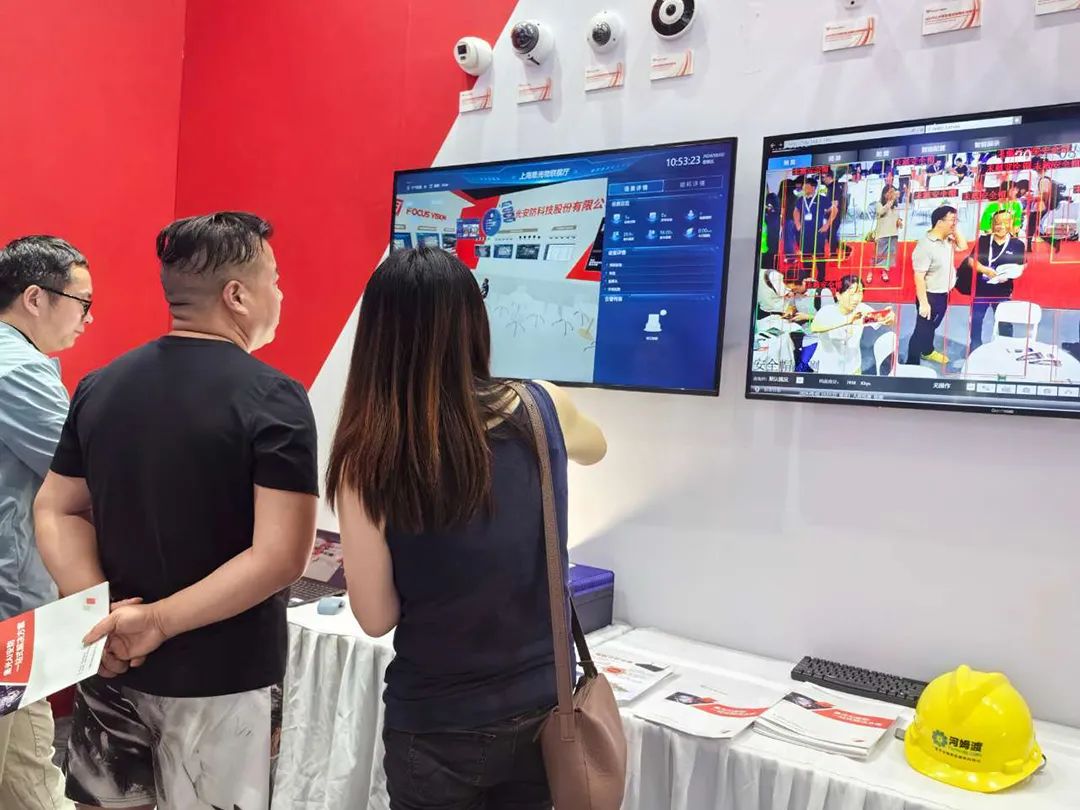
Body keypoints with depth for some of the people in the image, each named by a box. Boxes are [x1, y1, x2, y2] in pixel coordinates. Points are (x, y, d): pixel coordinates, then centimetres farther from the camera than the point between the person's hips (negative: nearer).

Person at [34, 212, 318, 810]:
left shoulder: (100, 385, 2)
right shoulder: (273, 399, -17)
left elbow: (57, 511, 5)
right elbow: (281, 556, -24)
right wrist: (160, 621, -18)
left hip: (113, 663, 5)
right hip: (218, 677, -5)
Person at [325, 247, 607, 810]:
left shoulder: (369, 457, -20)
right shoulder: (543, 410, -12)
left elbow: (376, 618, -11)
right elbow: (594, 448, 13)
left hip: (438, 725, -2)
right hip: (543, 707, 3)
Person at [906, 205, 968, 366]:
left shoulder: (947, 239, 0)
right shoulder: (925, 246, -26)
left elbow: (963, 246, 14)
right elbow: (919, 277, -26)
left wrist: (955, 229, -1)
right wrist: (923, 303, -26)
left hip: (943, 294, 9)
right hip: (931, 296, -9)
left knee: (932, 326, 27)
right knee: (922, 330, 1)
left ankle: (927, 351, 47)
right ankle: (912, 364, 11)